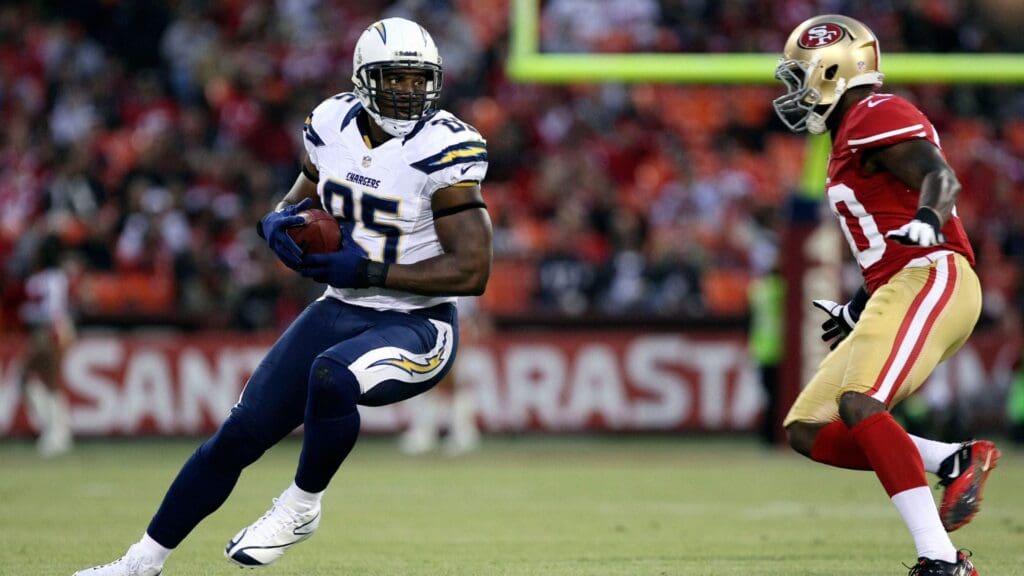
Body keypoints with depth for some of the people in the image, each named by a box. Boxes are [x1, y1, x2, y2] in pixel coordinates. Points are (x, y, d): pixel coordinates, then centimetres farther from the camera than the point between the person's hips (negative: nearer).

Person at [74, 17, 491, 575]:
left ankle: (301, 508, -11)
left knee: (331, 376, -36)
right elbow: (304, 197, 18)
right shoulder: (333, 126, -1)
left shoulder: (443, 152, -18)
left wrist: (369, 271, -21)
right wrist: (280, 223, -7)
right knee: (239, 434, 0)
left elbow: (473, 271, -20)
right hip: (339, 311, 6)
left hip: (417, 327, -6)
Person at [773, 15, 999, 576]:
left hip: (931, 277, -10)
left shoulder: (874, 117, -5)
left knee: (859, 407, -28)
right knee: (809, 432, 5)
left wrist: (927, 219, -41)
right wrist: (860, 308, 38)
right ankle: (957, 461, -2)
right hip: (898, 293, 10)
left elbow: (941, 178, -21)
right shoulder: (852, 136, 25)